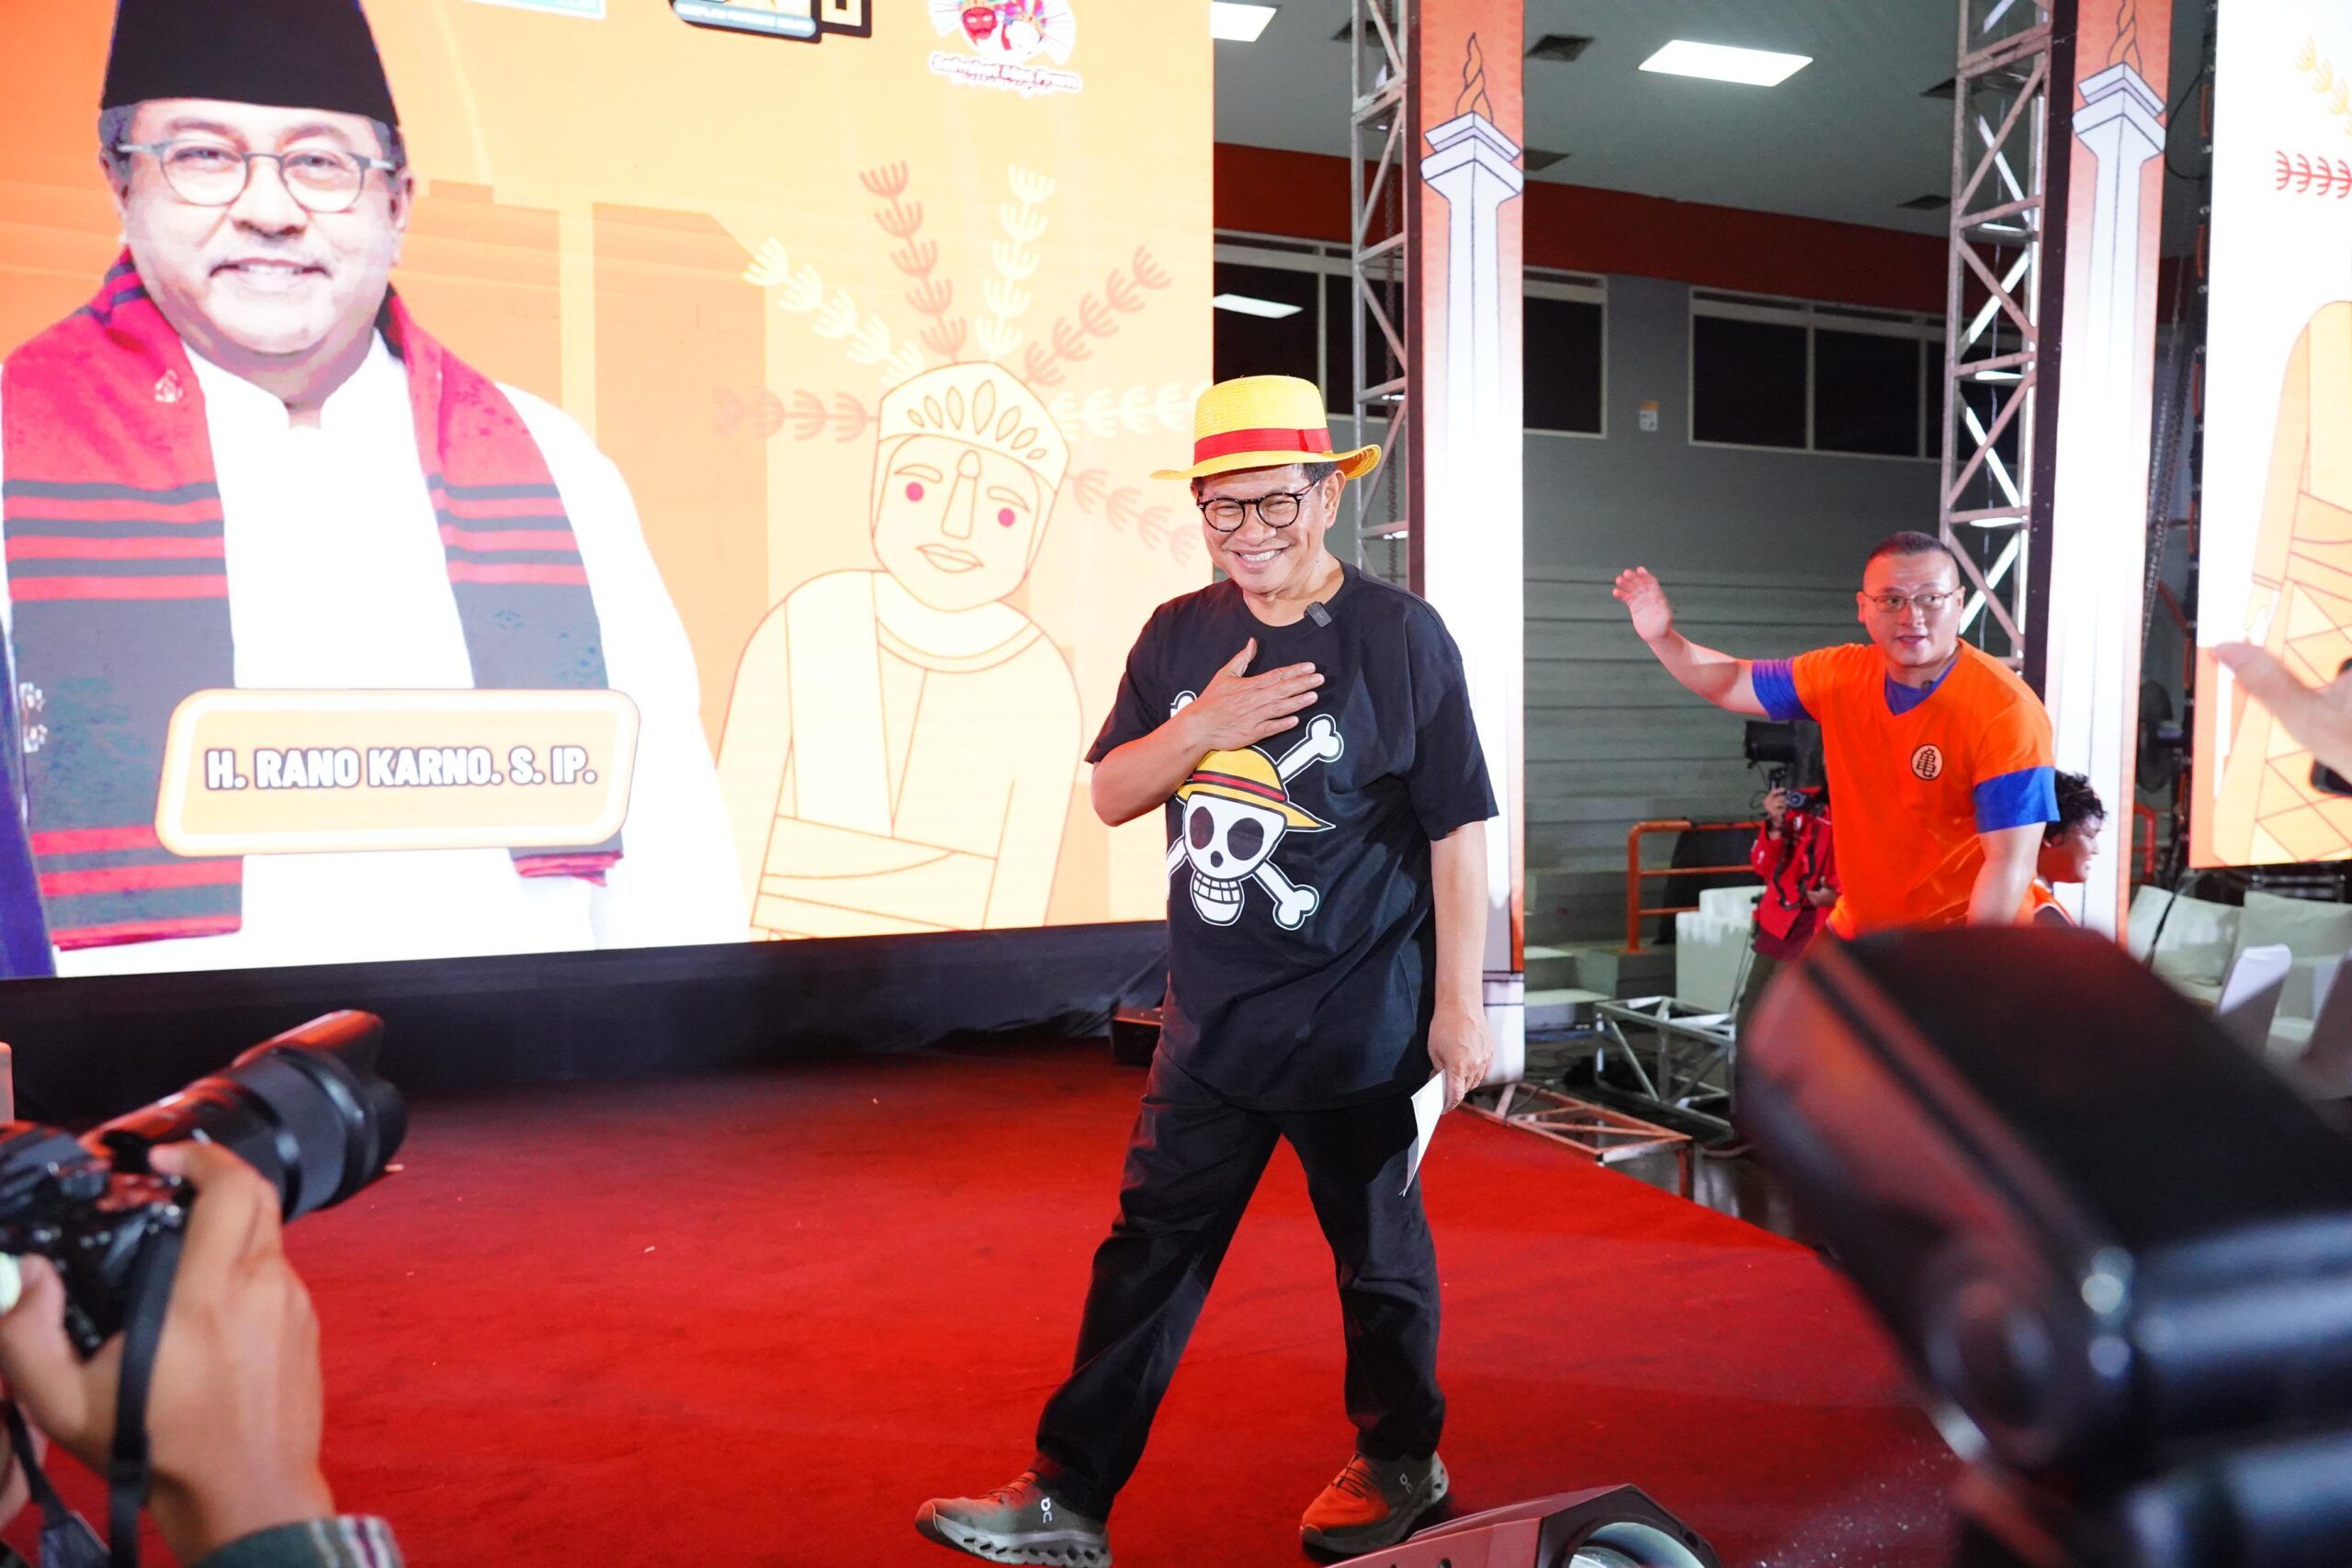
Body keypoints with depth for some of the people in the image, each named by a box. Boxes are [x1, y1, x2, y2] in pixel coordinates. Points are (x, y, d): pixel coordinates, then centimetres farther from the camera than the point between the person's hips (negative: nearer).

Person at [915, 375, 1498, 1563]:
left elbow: (1455, 828, -8)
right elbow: (1110, 797, 5)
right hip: (1210, 1018, 4)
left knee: (1377, 1250, 14)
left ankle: (1399, 1463, 37)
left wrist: (1458, 1000, -9)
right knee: (1149, 1252, 9)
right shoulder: (1180, 634, 4)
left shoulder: (1399, 635, -10)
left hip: (1356, 1021, -4)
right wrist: (1199, 729, -14)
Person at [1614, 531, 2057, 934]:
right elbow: (1734, 684, 10)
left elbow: (2010, 863, -23)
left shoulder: (2006, 713, -21)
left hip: (1959, 946, -5)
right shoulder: (1841, 674, -5)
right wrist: (1663, 638, -7)